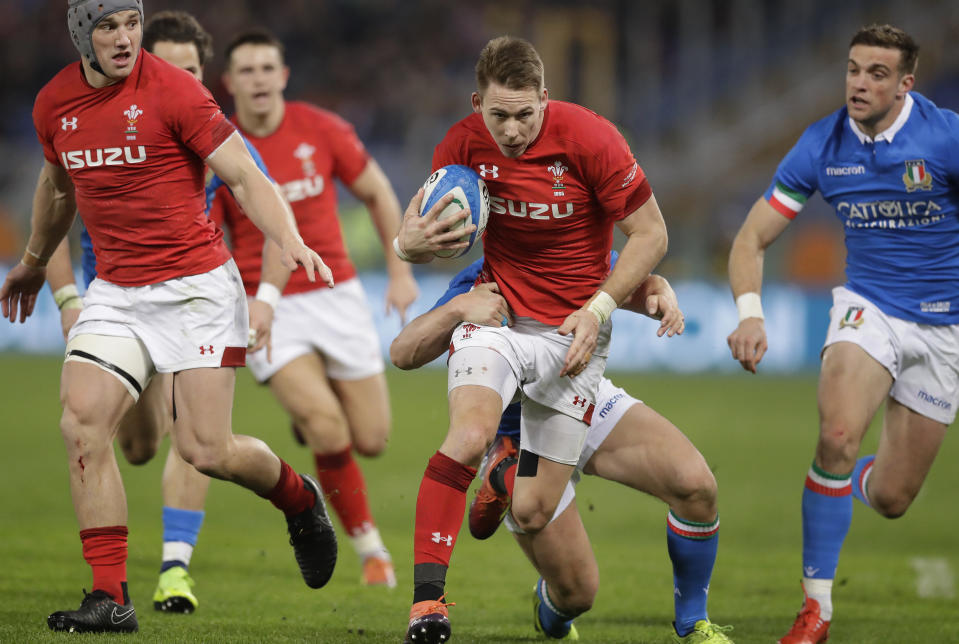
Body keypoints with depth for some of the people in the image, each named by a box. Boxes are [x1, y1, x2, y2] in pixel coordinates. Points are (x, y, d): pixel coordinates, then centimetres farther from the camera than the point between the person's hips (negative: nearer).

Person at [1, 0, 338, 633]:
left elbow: (246, 177, -13)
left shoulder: (173, 89, -12)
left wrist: (290, 241, -30)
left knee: (205, 449, -10)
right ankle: (111, 598, -8)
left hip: (196, 288, -5)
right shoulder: (54, 104, 4)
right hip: (115, 291, 5)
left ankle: (298, 498, 24)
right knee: (83, 425, -14)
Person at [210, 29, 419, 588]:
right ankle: (369, 545, -2)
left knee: (371, 440, 1)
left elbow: (377, 192, 9)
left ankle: (309, 417, 37)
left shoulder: (322, 130, -4)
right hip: (268, 310, -2)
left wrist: (400, 271, 5)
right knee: (328, 430, -22)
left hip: (334, 294, 2)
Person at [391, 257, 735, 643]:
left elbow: (639, 286, 3)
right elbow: (403, 354, -32)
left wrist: (662, 297, -22)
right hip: (521, 444, -4)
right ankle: (549, 610, 35)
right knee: (577, 593, -7)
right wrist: (457, 308, -50)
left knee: (696, 487, -19)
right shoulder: (480, 285, -26)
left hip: (590, 406, 4)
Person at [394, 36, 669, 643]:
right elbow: (421, 216, 9)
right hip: (499, 314, 1)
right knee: (470, 433, -32)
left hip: (573, 329, -1)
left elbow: (650, 233, -8)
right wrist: (411, 241, -15)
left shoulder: (589, 137, -15)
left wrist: (598, 307, -17)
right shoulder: (464, 143, -6)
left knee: (533, 512, -1)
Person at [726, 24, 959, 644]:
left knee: (890, 498, 3)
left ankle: (858, 480, 44)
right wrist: (749, 312, -20)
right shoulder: (822, 145, -8)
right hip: (868, 306, 1)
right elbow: (753, 238, -2)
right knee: (838, 435, -29)